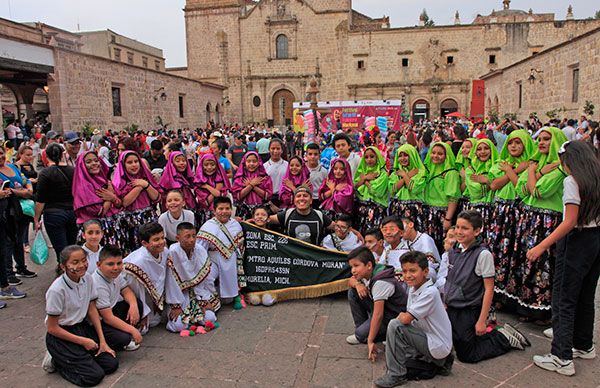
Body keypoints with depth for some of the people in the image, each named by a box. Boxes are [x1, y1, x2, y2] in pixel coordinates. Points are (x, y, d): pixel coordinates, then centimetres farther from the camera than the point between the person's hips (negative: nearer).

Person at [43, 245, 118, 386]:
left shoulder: (87, 279, -8)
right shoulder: (57, 290, -25)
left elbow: (92, 310, 3)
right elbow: (52, 328, -17)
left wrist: (102, 341, -1)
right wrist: (83, 341, -14)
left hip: (82, 327, 6)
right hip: (61, 335, -6)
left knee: (111, 364, -2)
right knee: (95, 375, -13)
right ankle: (56, 361, 8)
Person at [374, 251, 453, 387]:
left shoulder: (430, 292, -24)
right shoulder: (413, 288, 3)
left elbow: (406, 319, -24)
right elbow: (408, 318, 11)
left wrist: (401, 315, -4)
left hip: (438, 346, -9)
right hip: (427, 337, 9)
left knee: (394, 326, -20)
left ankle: (396, 375, -9)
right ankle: (436, 363, 14)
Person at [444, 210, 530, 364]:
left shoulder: (483, 255, -16)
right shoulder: (453, 252, 2)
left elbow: (489, 289, -15)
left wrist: (482, 321, -16)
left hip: (468, 313, -6)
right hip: (451, 310, 6)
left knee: (467, 355, 4)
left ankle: (505, 338, 20)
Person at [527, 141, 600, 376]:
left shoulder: (572, 181, -15)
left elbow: (570, 222, -20)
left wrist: (541, 246, -20)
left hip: (577, 240, -8)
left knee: (564, 299, -1)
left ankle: (562, 358, 3)